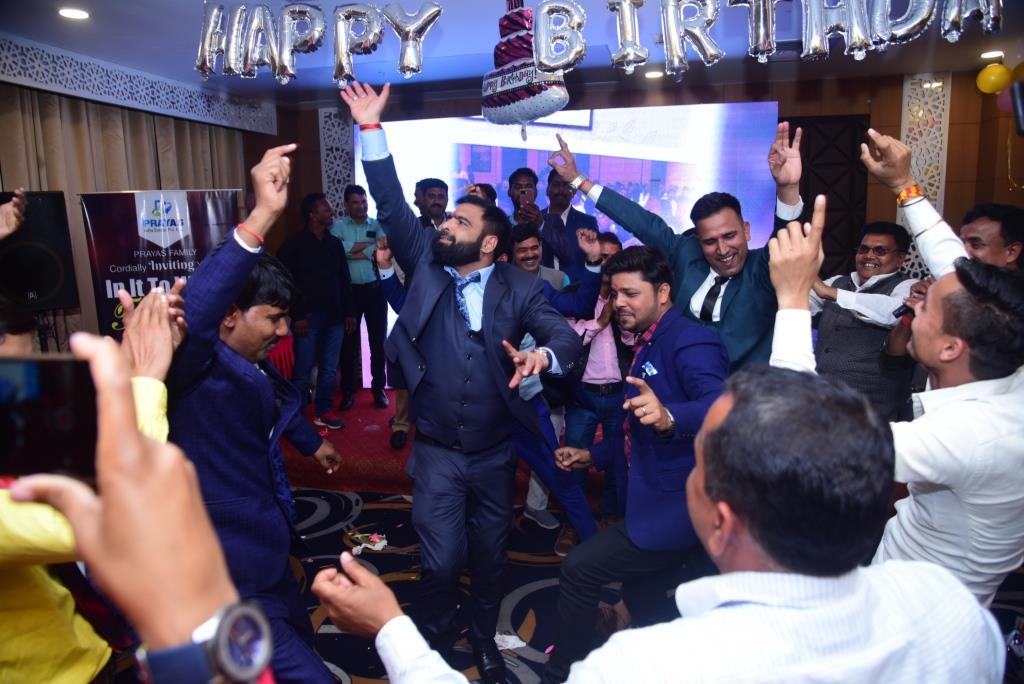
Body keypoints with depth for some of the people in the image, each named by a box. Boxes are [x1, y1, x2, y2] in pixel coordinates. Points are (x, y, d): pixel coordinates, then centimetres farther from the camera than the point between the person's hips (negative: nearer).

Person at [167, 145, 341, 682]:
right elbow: (194, 309, -44)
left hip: (264, 557, 10)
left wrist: (312, 443, 46)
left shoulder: (254, 368, 7)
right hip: (228, 576, -9)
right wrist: (261, 218, -51)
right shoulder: (196, 364, -21)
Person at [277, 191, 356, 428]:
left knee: (329, 368, 10)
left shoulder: (335, 243, 12)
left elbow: (344, 280, 15)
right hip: (308, 316, -5)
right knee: (302, 369, 0)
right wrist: (297, 316, -13)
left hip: (334, 316, 5)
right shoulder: (294, 244, -5)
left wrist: (349, 312, 11)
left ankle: (324, 411, 22)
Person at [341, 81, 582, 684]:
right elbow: (392, 206, -8)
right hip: (437, 453, 0)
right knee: (441, 560, 6)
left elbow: (567, 337, -15)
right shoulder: (426, 265, -2)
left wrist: (541, 355, -38)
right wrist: (372, 129, -14)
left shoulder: (519, 287, -7)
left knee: (490, 556, 17)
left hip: (495, 453, 0)